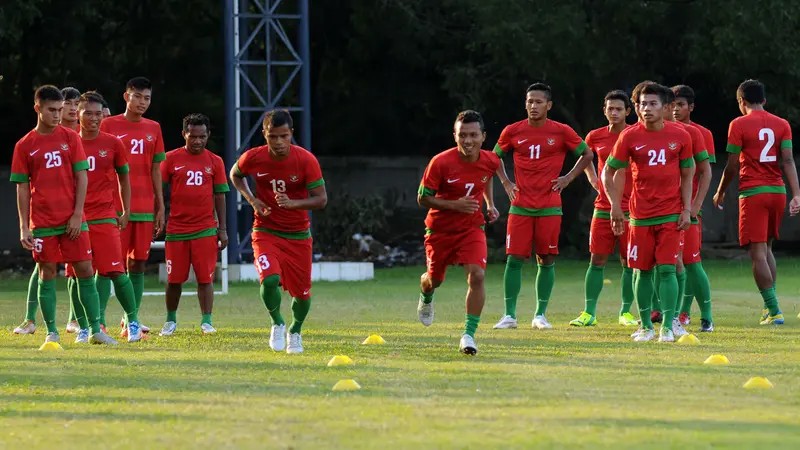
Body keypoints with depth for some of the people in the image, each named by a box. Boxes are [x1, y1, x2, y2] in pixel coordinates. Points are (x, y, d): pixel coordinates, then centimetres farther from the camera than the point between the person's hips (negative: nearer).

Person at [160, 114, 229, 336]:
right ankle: (171, 321, 19)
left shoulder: (215, 162, 6)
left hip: (206, 229, 0)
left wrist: (222, 229, 5)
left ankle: (206, 321, -1)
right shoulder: (172, 159, 2)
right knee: (174, 279, 5)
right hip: (176, 229, 0)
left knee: (205, 277, -4)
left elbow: (220, 196, 8)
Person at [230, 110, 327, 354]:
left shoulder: (306, 160, -16)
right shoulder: (253, 158, -12)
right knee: (270, 278, -24)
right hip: (266, 231, -1)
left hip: (298, 235, 1)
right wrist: (252, 199, -7)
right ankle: (277, 324, 5)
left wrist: (293, 203, -34)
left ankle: (295, 331, 38)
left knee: (302, 292, 6)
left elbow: (321, 199, -16)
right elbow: (235, 174, 10)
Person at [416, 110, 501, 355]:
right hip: (440, 229, -1)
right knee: (435, 279, 17)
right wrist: (455, 205, -27)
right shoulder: (440, 163, -23)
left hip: (472, 227, 1)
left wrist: (490, 204, 9)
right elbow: (422, 198, -16)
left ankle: (469, 334, -13)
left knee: (476, 275, -21)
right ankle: (426, 298, 57)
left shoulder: (491, 161, -10)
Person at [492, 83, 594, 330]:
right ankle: (509, 315, 0)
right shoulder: (512, 132, 3)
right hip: (520, 205, 1)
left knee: (546, 261, 1)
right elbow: (495, 157, 19)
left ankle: (540, 314, 9)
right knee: (514, 259, -4)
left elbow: (587, 154, 10)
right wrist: (505, 182, 7)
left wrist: (569, 178, 0)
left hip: (549, 207, -1)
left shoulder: (562, 132, -2)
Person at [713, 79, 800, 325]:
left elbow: (732, 166, -4)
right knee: (766, 248, 20)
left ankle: (774, 311, -12)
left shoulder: (739, 124, -4)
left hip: (753, 193, -5)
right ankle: (770, 306, 15)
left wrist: (720, 193, 9)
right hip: (778, 191, 5)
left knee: (758, 253, -5)